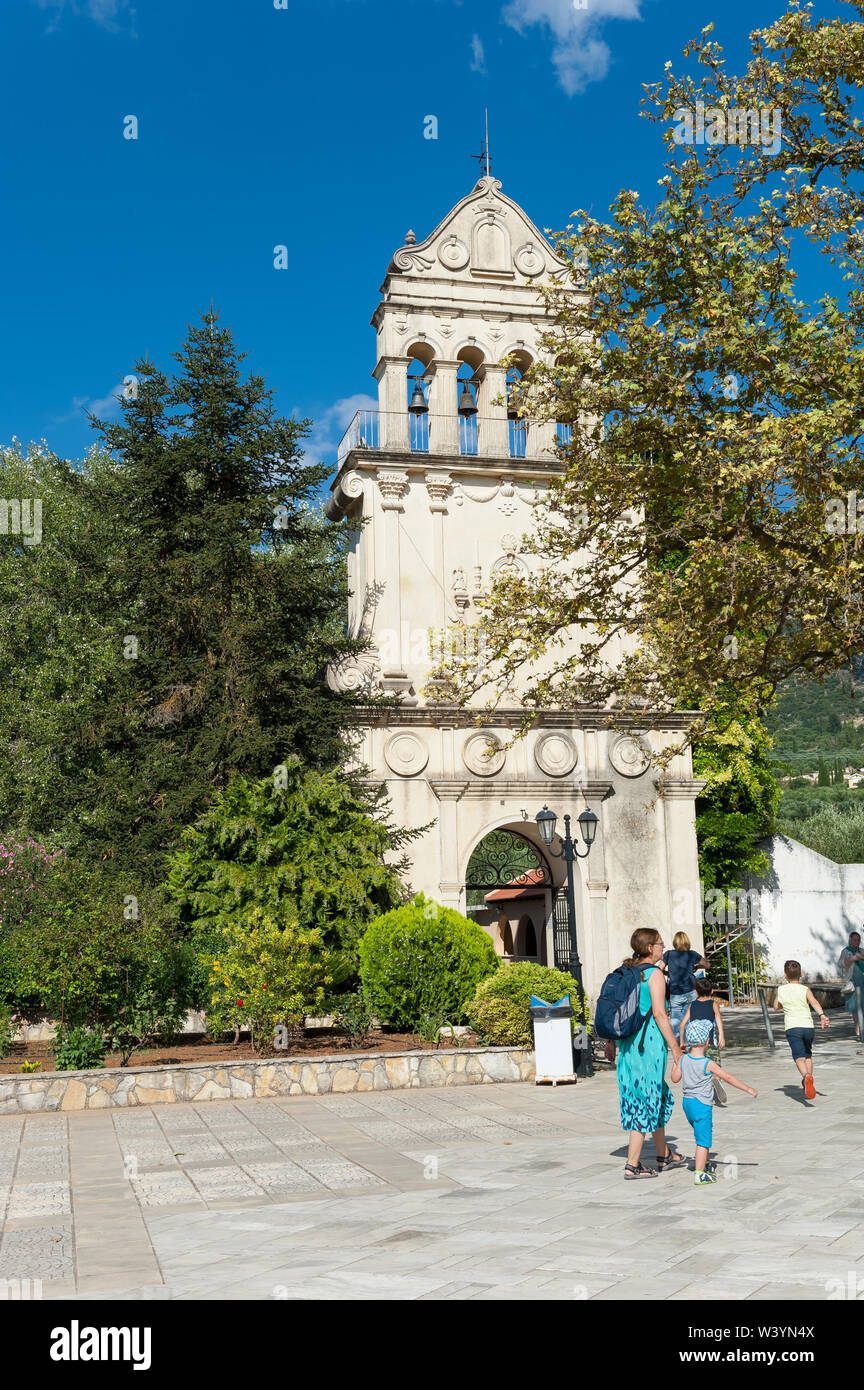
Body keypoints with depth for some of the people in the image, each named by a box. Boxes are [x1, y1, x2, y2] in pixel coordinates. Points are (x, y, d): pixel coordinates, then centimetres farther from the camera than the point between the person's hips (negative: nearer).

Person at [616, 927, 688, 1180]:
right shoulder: (654, 973, -10)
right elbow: (659, 1013, -16)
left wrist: (614, 1042, 21)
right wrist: (675, 1047, -12)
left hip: (628, 1042, 8)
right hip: (649, 1041, -8)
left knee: (660, 1097, 19)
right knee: (647, 1100, -2)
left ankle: (664, 1156, 31)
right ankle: (632, 1165, -1)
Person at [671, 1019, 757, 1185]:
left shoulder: (683, 1059, -2)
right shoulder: (708, 1064, -17)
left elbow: (675, 1078, 9)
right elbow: (728, 1078, -12)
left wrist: (675, 1061, 19)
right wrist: (748, 1089, -4)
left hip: (687, 1103, 7)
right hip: (702, 1105, -7)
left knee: (704, 1133, 26)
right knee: (703, 1139, 0)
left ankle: (704, 1163, 40)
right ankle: (699, 1174, -1)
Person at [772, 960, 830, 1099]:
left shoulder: (781, 990, 9)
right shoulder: (805, 990, 5)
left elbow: (776, 1006, 24)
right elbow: (814, 1002, -16)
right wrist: (822, 1015, -30)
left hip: (792, 1028, -2)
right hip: (808, 1026, 2)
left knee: (799, 1057, -15)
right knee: (808, 1055, 23)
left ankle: (807, 1076, -42)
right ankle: (809, 1083, 20)